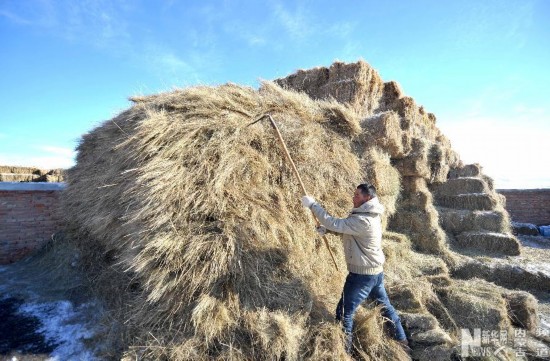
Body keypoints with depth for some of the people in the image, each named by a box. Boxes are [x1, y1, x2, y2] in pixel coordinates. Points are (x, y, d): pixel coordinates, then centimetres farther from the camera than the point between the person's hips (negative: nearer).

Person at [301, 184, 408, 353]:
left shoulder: (362, 220, -27)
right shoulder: (370, 215, 5)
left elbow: (335, 224, -29)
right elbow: (344, 226, 11)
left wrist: (312, 205, -23)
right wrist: (325, 229, -3)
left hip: (362, 274, -10)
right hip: (376, 271, 10)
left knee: (344, 312, 5)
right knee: (385, 305, 26)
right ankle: (402, 341, 44)